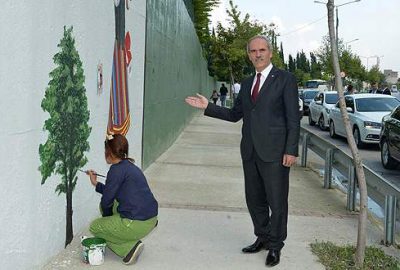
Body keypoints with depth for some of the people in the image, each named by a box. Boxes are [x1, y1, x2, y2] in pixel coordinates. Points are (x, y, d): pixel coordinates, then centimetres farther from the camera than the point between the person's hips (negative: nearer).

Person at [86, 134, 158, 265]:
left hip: (136, 224, -9)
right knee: (107, 206, 26)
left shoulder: (117, 169, -14)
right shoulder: (129, 166, 14)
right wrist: (96, 183, 28)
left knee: (94, 227, 13)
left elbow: (107, 200, -9)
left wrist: (107, 215, 11)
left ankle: (130, 247, 0)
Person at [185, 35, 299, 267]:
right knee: (254, 200, 14)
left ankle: (275, 246, 18)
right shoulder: (247, 84, 15)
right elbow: (235, 115, 17)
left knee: (277, 202, 3)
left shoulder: (285, 79, -4)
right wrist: (208, 106, 8)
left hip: (274, 152, -6)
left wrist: (291, 151, -13)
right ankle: (263, 238, 31)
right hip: (250, 152, 6)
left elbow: (293, 118, -7)